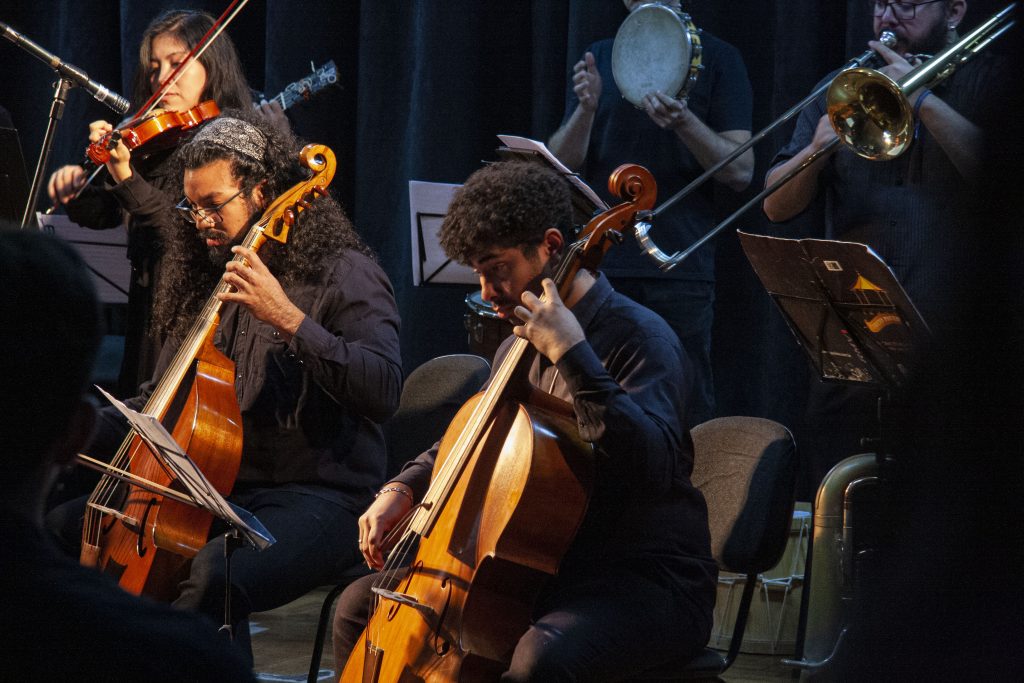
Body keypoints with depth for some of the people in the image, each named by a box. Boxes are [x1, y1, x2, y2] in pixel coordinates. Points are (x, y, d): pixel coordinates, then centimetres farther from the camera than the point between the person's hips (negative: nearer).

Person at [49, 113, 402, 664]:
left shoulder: (341, 272, -7)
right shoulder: (208, 279, 15)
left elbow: (382, 391, -22)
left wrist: (288, 318, -28)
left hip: (318, 498, -8)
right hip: (216, 488, 8)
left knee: (214, 575, -37)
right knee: (64, 527, -1)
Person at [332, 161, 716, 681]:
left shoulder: (638, 337, -14)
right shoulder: (520, 349, 11)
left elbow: (652, 467, -32)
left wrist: (573, 355, -32)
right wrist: (401, 490, 9)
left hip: (649, 582, -8)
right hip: (540, 568, 8)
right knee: (360, 608, 6)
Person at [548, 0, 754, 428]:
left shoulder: (716, 58, 3)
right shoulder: (599, 58, 13)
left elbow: (741, 171, -5)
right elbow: (561, 164, 7)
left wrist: (684, 122, -20)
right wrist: (586, 109, -11)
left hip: (678, 268, -3)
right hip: (601, 263, 3)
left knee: (686, 416, -3)